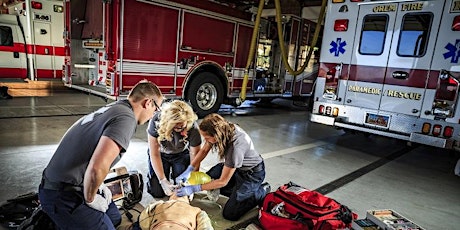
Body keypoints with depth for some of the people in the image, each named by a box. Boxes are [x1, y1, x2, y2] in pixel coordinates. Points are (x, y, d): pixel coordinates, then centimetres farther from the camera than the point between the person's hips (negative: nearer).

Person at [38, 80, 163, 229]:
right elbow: (97, 168, -34)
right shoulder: (126, 118, -21)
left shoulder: (111, 108, 8)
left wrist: (98, 185, 12)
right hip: (63, 196, -9)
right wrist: (90, 199, -14)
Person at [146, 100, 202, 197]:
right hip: (161, 154, 0)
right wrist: (163, 181, -26)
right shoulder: (156, 122, -33)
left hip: (182, 154, 0)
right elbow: (155, 154, -24)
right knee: (157, 192, -6)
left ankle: (174, 174, 22)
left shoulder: (192, 127, -33)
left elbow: (195, 156, -22)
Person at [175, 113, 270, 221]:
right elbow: (204, 150, -3)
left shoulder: (235, 146, -40)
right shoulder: (223, 128, -20)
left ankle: (263, 192, 8)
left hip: (252, 173, -8)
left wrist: (194, 189, -25)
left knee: (229, 214, -6)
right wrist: (189, 170, -13)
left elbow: (223, 181, -28)